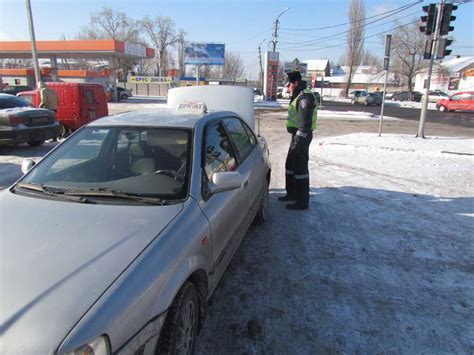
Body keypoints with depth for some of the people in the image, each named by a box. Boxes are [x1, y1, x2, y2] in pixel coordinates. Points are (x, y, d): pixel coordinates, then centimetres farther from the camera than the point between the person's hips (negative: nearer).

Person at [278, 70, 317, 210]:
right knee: (290, 165, 18)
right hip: (297, 135, 11)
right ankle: (292, 193, 32)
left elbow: (306, 121, -24)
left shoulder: (305, 97, -17)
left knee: (300, 168, -5)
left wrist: (299, 141, -26)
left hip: (301, 137, -11)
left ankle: (302, 202, 3)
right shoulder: (299, 95, 16)